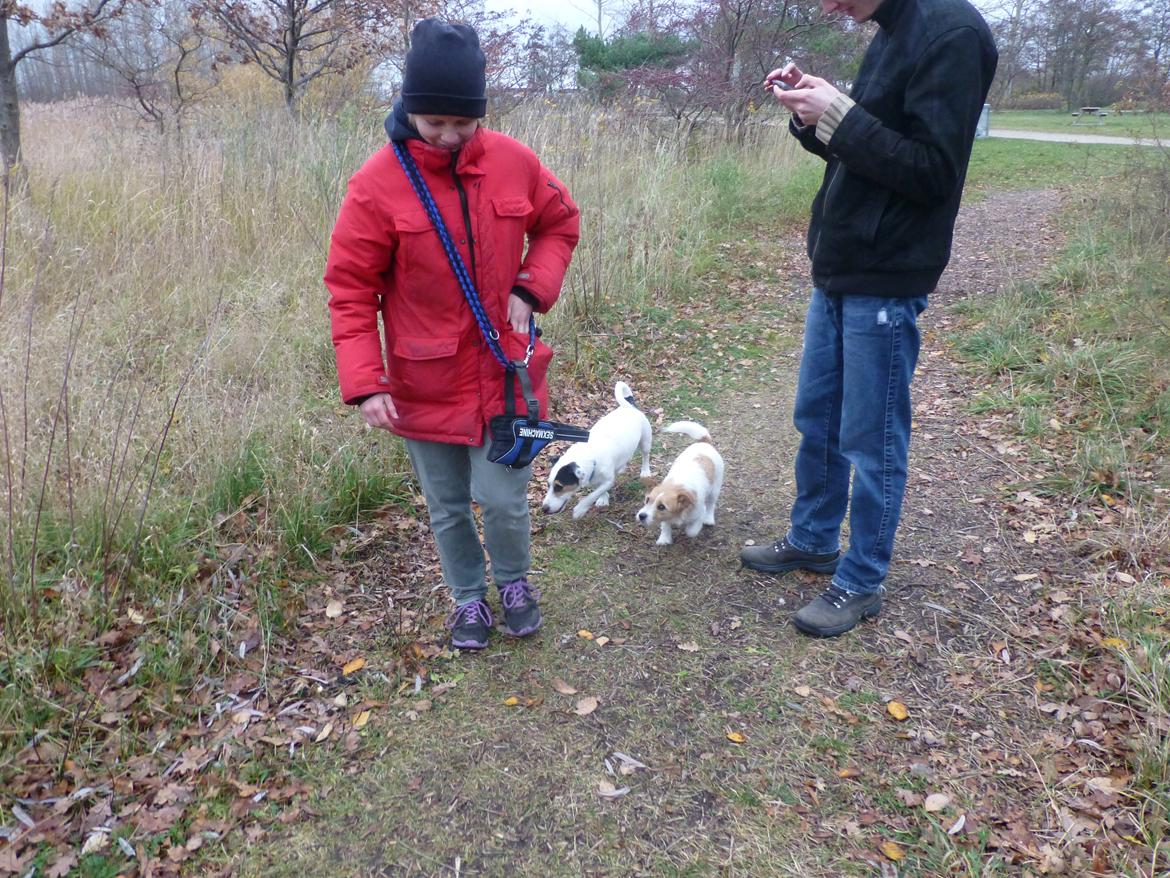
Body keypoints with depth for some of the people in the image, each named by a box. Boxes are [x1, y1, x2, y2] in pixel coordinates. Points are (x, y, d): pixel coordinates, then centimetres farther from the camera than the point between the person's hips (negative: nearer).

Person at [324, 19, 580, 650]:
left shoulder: (514, 162, -5)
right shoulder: (378, 183, -13)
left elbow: (560, 223, 12)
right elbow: (350, 290, -9)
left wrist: (532, 288, -5)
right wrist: (364, 383, -17)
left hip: (504, 372, 1)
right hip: (425, 385, -1)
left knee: (504, 500, 4)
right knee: (448, 508, 14)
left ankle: (514, 581, 36)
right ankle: (468, 598, 40)